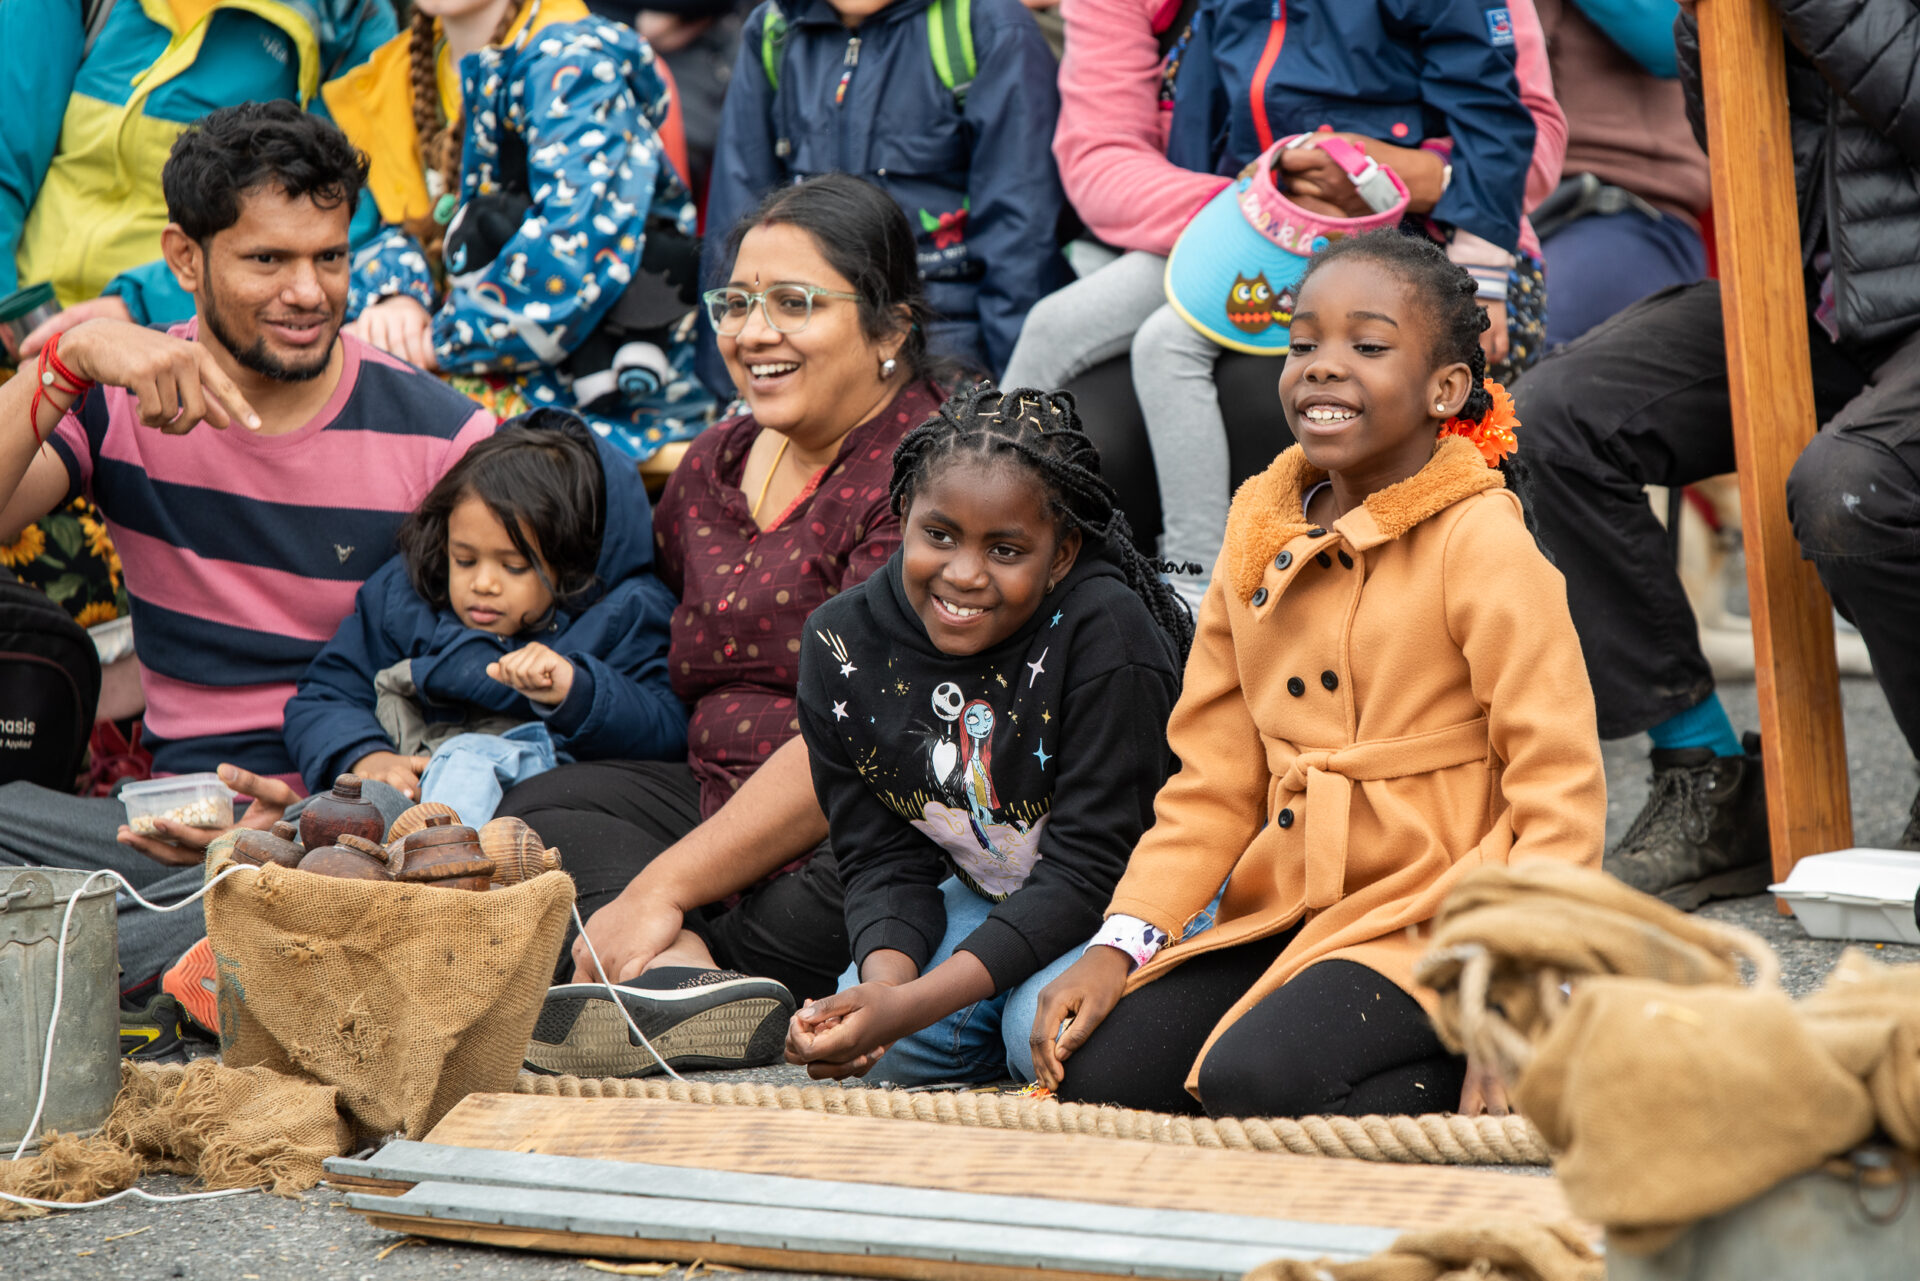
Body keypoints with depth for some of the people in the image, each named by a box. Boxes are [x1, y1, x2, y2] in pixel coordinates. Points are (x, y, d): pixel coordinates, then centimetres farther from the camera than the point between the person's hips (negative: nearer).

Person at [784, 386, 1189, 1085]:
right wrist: (884, 980, -32)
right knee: (888, 1050, -20)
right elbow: (884, 858, -8)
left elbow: (1088, 869, -28)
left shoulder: (1105, 634, -28)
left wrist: (910, 1006, -37)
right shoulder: (841, 643, -12)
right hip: (991, 897, 5)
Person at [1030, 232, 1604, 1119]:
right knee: (1097, 1072, -12)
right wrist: (1119, 949, -2)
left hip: (1434, 924, -7)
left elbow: (1559, 789, -13)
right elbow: (1215, 781, 12)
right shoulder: (1262, 533, 11)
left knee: (1254, 1082, -30)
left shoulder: (1481, 543, -9)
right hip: (1286, 915, 7)